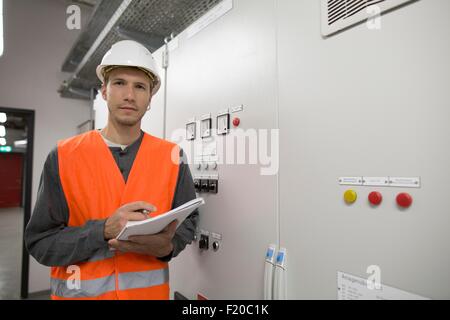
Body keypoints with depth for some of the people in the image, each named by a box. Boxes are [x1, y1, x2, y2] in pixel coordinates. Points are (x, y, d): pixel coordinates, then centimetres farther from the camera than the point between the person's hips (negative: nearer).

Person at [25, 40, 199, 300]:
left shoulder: (171, 155, -6)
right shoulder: (63, 157, -8)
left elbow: (188, 220, -1)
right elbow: (41, 242, -8)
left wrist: (167, 245, -22)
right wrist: (105, 230, -24)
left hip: (151, 290, 1)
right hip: (80, 291, 0)